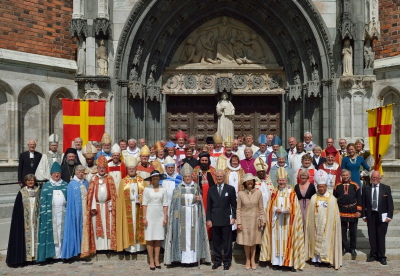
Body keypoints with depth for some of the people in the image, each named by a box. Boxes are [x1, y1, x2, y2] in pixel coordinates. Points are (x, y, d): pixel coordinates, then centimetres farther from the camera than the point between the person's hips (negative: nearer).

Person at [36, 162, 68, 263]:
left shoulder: (65, 185, 10)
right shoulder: (46, 186, 5)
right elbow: (43, 201, 2)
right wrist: (44, 213, -7)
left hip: (63, 212, 1)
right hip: (51, 213, -1)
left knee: (63, 231, 1)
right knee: (53, 232, -2)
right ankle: (55, 253, 3)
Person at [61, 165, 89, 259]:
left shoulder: (86, 183, 10)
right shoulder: (72, 184, -2)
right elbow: (70, 199, -3)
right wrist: (72, 210, -9)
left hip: (85, 209, 4)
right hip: (76, 210, -4)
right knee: (76, 226, -2)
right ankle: (76, 249, 5)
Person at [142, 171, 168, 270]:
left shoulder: (163, 190, 4)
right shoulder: (147, 189, -1)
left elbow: (165, 205, 4)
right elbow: (144, 204, -2)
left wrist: (165, 217, -1)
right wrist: (144, 217, -6)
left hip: (159, 216, 2)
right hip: (150, 216, -1)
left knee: (158, 239, 6)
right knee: (149, 239, 1)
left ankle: (157, 260, 15)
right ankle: (151, 261, 9)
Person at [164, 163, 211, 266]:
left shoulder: (196, 187, 5)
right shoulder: (178, 188, 1)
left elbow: (200, 202, 13)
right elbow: (175, 203, -1)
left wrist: (199, 199, -9)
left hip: (194, 214, 1)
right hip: (183, 214, -1)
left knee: (194, 234, 2)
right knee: (183, 234, -1)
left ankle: (193, 257, 9)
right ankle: (183, 258, 4)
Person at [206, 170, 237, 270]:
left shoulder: (230, 189, 2)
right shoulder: (211, 189, 7)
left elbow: (234, 205, 3)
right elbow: (209, 206, 7)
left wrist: (233, 217, -5)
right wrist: (208, 219, 2)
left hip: (226, 220, -2)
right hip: (215, 220, 2)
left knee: (227, 242, 4)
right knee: (216, 242, 7)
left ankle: (227, 261, 15)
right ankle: (217, 260, 18)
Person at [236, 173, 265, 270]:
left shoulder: (258, 192, -3)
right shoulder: (241, 193, -5)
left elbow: (261, 208, 2)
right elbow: (238, 209, -3)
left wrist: (262, 220, 0)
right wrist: (238, 222, -7)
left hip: (255, 220, 1)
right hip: (244, 220, 0)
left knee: (253, 241, 9)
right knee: (246, 241, 7)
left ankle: (253, 260, 21)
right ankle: (247, 260, 22)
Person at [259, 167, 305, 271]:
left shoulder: (291, 192, 0)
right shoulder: (274, 192, 9)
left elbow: (295, 208, -1)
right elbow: (270, 207, 8)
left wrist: (289, 210, -19)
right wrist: (276, 210, -11)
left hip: (287, 222, -2)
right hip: (276, 221, 2)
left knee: (288, 240, -2)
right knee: (277, 240, 3)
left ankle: (290, 262, 4)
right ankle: (276, 262, 9)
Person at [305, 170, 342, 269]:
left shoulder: (332, 199, -3)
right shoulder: (313, 198, 2)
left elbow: (335, 214, -1)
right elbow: (310, 214, 4)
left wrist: (334, 225, -4)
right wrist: (310, 225, 1)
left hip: (327, 225, -1)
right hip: (316, 225, 2)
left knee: (327, 241, 1)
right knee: (316, 240, 5)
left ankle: (328, 259, 11)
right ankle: (316, 259, 12)